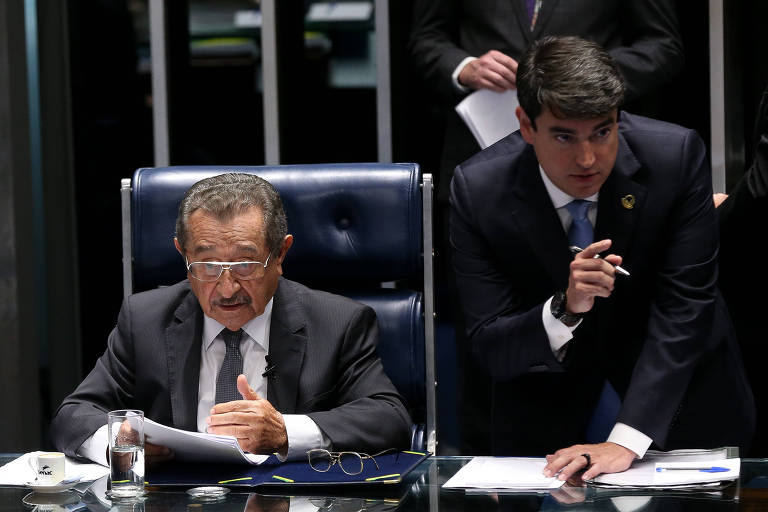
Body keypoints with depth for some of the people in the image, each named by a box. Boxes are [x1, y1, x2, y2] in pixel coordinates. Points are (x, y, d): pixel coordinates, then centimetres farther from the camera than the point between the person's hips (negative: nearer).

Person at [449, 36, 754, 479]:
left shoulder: (677, 155, -29)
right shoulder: (477, 190, -27)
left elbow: (683, 309, -30)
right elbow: (489, 348, -25)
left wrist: (626, 441, -40)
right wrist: (565, 309, -47)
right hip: (544, 355, 0)